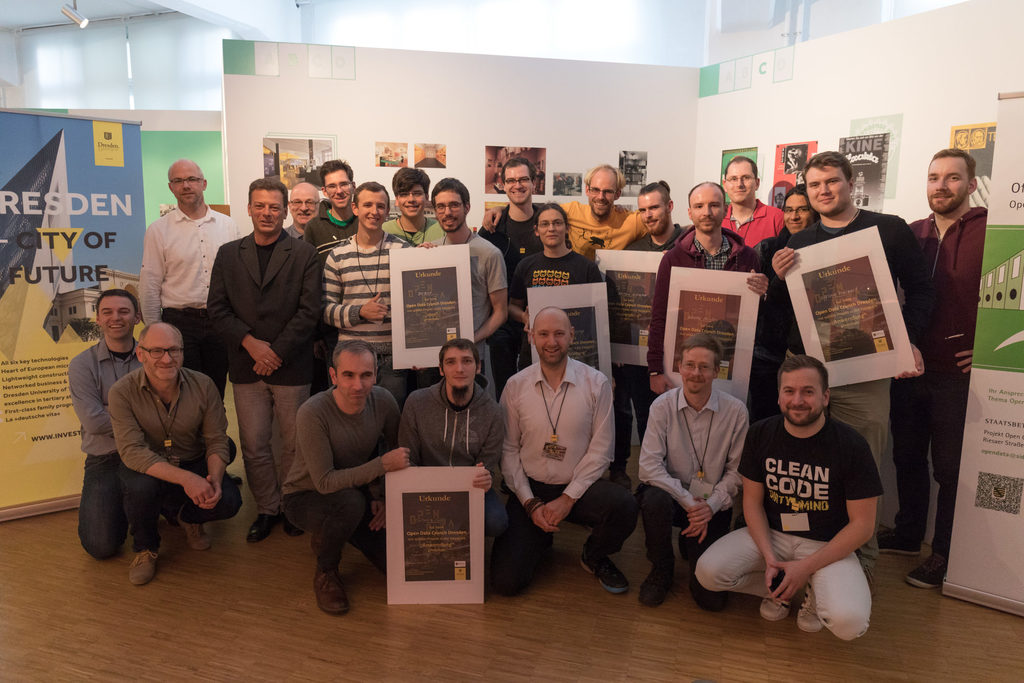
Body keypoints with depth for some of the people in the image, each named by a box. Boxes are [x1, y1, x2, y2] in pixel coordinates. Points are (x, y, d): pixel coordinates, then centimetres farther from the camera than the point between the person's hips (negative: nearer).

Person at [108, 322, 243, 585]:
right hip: (146, 469, -2)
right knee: (142, 486, -36)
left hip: (193, 463, 2)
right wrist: (186, 478, -38)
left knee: (229, 501, -23)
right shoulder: (123, 391, -19)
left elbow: (217, 441, -8)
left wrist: (215, 479, -29)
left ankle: (186, 516, 17)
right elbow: (132, 451, -26)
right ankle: (145, 548, -1)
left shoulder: (203, 385, -13)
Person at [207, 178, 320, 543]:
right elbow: (217, 309, 5)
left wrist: (276, 352, -11)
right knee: (254, 444, 6)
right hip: (246, 367, 2)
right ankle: (267, 509, 23)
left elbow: (309, 311, -6)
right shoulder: (228, 254, 11)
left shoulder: (304, 254, 1)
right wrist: (250, 342, -9)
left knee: (294, 443, 6)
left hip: (291, 366, -2)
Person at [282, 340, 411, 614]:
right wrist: (382, 465, -34)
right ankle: (325, 573, -8)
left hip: (357, 491, 5)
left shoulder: (383, 402, -15)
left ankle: (325, 538, 20)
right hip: (305, 496, -5)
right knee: (351, 501, -38)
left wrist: (381, 496, -11)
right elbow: (325, 482, -29)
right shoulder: (312, 414, -29)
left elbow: (396, 453, 2)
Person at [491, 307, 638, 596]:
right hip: (531, 488, 0)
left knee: (623, 506, -32)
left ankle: (594, 556, 4)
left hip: (579, 486, 0)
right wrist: (530, 502, -9)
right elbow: (508, 450, 0)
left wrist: (568, 498, -13)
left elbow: (601, 449, -7)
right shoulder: (515, 386, -2)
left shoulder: (596, 383, -6)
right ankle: (540, 538, 23)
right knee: (506, 580, -13)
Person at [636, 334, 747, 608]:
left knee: (711, 598, -10)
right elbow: (649, 465, -14)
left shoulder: (735, 411, -7)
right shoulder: (663, 406, -8)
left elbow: (736, 471, -1)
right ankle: (661, 570, -6)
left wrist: (711, 506, -14)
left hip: (713, 506, 0)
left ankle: (691, 543, 26)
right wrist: (687, 500, -21)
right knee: (655, 499, -38)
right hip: (672, 495, 0)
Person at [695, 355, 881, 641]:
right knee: (708, 571, -20)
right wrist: (769, 558, -13)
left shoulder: (851, 445, -14)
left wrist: (806, 567, -16)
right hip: (771, 534, 3)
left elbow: (862, 524, -11)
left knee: (849, 622, -29)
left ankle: (815, 592, 8)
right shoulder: (760, 434, -5)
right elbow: (752, 499, 1)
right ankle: (779, 589, 9)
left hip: (827, 544, -3)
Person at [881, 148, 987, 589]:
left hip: (958, 372, -5)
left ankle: (943, 555, 20)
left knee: (949, 467, 5)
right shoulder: (912, 234, 8)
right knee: (907, 455, 15)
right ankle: (908, 535, 33)